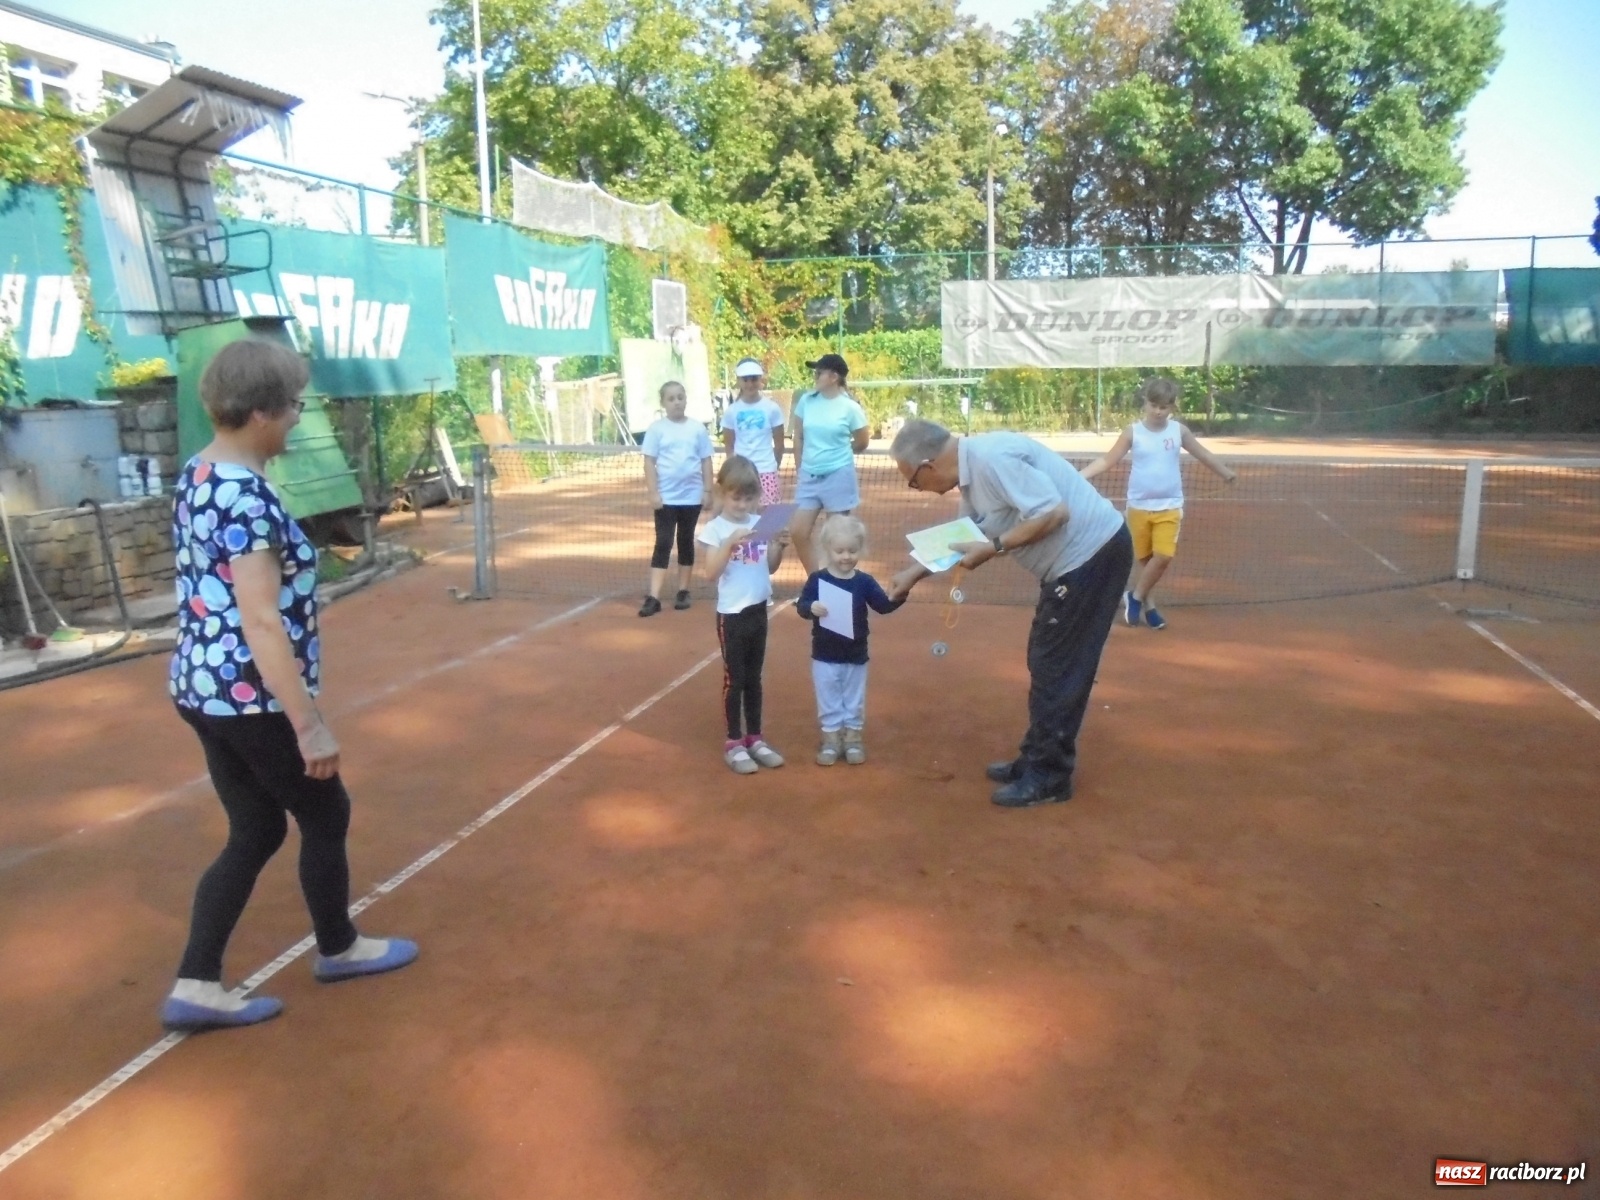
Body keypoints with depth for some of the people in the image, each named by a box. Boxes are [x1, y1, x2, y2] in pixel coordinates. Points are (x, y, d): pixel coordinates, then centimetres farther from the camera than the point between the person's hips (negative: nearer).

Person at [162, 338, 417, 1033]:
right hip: (251, 698, -9)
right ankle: (338, 949, 33)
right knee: (325, 815, 13)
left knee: (256, 832, 17)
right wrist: (310, 725, -22)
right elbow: (261, 622, -25)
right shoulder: (246, 497, -22)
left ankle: (195, 988, 20)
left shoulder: (198, 479, 8)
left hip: (202, 689, 9)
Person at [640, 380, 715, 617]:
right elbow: (649, 462, -3)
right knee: (663, 543, -4)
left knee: (686, 541, 11)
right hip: (666, 497, -2)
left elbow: (706, 461, 7)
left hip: (692, 496, 2)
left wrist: (708, 491, 2)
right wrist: (653, 493, -9)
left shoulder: (697, 428, 3)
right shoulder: (656, 429, -2)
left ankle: (683, 591, 21)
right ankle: (653, 597, -6)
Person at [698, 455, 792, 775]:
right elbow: (711, 572, -18)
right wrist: (729, 544, -29)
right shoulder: (716, 528, -10)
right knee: (734, 679, 2)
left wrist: (780, 546, -8)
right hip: (731, 614, -5)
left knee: (754, 678, 14)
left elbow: (770, 568, 10)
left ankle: (754, 738, 24)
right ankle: (734, 743, 12)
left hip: (758, 611, 5)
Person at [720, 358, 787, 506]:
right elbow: (728, 445, 9)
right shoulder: (731, 411, 2)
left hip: (766, 472, -1)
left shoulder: (772, 408, -1)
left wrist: (773, 467, 7)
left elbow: (779, 444, 5)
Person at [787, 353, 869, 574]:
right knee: (798, 531, 1)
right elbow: (798, 437, 10)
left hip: (838, 475, -4)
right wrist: (799, 468, 9)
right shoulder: (806, 401, 1)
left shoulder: (850, 407, -9)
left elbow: (861, 443, 3)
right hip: (809, 476, 4)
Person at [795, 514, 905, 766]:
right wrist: (811, 608, -33)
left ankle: (853, 736, 27)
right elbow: (800, 605, -11)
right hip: (824, 656, -2)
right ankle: (831, 737, 22)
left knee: (854, 699, 14)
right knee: (829, 700, 10)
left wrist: (899, 595, -20)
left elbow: (883, 606, -3)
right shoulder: (817, 579, -9)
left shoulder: (864, 581, -3)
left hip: (856, 656, 2)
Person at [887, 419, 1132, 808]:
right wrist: (915, 572, 20)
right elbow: (965, 537, 22)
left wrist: (993, 549, -21)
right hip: (1079, 558, 10)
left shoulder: (991, 458, -24)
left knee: (1057, 669, -2)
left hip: (1093, 554, -10)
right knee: (1047, 665, 16)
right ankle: (1036, 761, 27)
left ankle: (1048, 777, 9)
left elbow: (1055, 513, -28)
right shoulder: (971, 469, 8)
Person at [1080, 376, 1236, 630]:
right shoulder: (1132, 432, -4)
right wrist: (1079, 475, -17)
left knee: (1164, 556, -12)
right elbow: (1107, 460, -6)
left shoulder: (1179, 430, 1)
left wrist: (1225, 472, 16)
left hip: (1169, 506, 1)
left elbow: (1204, 455, 13)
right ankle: (1144, 602, 24)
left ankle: (1135, 597, 6)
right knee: (1144, 559, 7)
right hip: (1139, 506, -1)